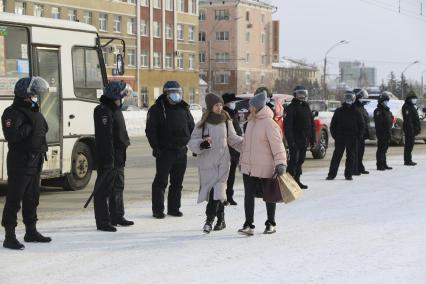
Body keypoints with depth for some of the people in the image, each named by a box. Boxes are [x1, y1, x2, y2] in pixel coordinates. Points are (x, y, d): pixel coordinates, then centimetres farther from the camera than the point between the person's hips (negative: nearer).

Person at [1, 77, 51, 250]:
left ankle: (31, 231, 29)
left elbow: (44, 128, 25)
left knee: (32, 198, 17)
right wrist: (29, 128, -19)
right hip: (19, 162, -9)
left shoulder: (34, 112, 15)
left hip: (35, 162, 9)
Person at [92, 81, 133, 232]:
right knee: (104, 189, -4)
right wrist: (109, 159, -25)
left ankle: (117, 217, 29)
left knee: (118, 187, 18)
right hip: (108, 158, -10)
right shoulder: (104, 111, -18)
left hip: (118, 157, 10)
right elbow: (105, 138, -23)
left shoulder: (115, 109, 15)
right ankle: (103, 222, -1)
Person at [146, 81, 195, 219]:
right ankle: (158, 210, 1)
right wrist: (156, 147, -14)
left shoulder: (184, 108, 13)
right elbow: (150, 130, -6)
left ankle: (174, 208, 19)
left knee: (177, 182, 10)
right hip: (164, 151, -5)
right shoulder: (157, 109, -2)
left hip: (181, 151, 5)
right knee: (161, 181, -3)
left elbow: (191, 127, 18)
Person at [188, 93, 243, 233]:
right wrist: (202, 144, -22)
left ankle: (209, 220, -11)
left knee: (217, 189, -12)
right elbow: (192, 142, -2)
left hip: (222, 162, 1)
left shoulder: (226, 122, 6)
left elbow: (233, 139, 19)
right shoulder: (203, 124, 0)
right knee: (218, 191, 3)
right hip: (207, 162, 0)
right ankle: (220, 219, 18)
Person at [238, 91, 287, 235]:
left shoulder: (269, 123, -15)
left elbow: (277, 144, -20)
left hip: (265, 168, -7)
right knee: (248, 195, -1)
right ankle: (248, 225, -2)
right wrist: (242, 158, 24)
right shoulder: (251, 122, 10)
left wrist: (280, 163, -27)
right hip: (248, 167, 7)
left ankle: (270, 224, 22)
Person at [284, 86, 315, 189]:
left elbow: (312, 125, 20)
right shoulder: (291, 108, -8)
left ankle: (297, 181, 18)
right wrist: (290, 140, -23)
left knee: (300, 160, 11)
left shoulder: (306, 107, 16)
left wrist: (312, 139, 15)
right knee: (294, 160, -9)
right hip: (295, 141, -8)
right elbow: (287, 126, -15)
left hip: (304, 141, 8)